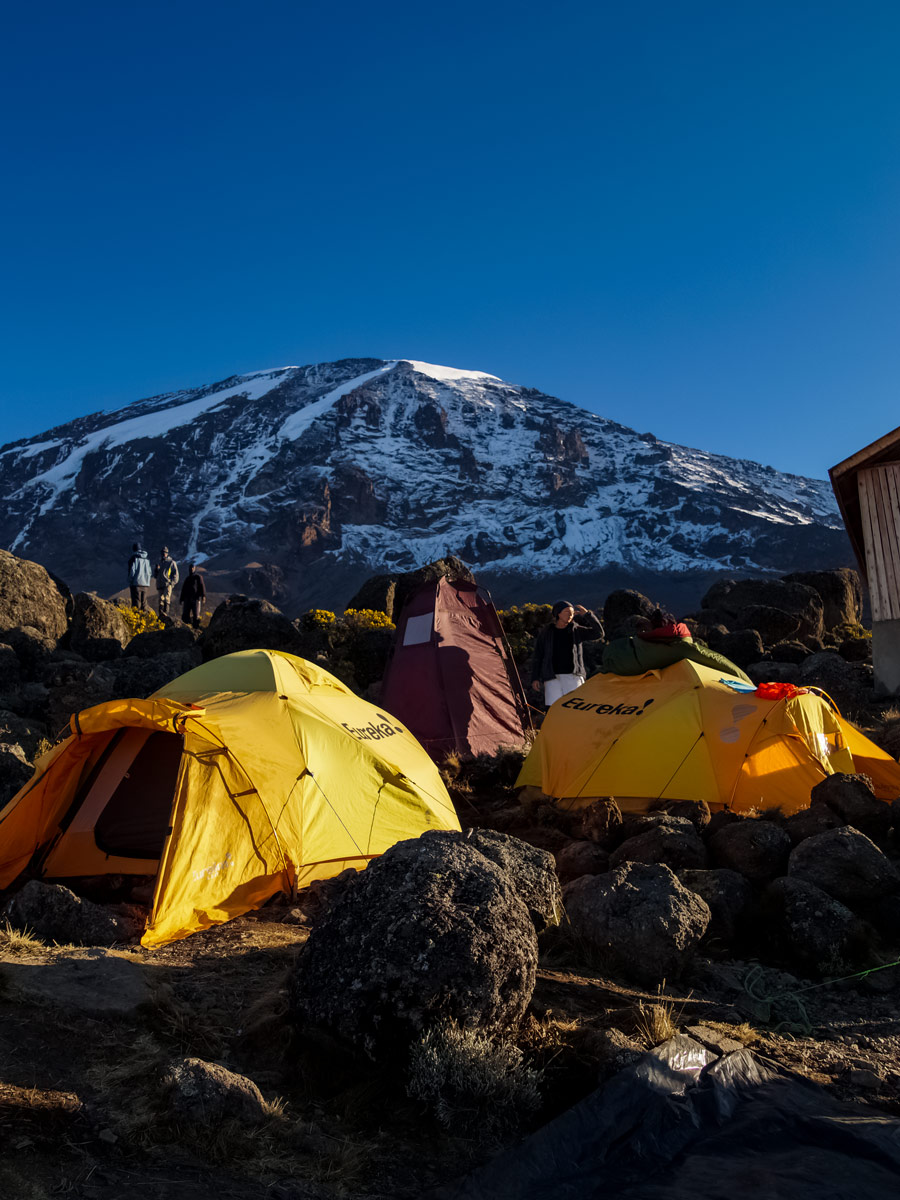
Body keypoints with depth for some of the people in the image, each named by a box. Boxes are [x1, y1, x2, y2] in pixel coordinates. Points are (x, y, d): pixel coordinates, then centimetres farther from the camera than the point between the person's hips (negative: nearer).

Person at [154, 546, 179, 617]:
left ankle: (165, 613, -26)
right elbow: (155, 576, 23)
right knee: (161, 600, 2)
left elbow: (175, 574, 3)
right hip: (160, 585, 5)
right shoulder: (159, 563, 22)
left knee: (166, 599, -18)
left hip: (168, 584, -5)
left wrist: (172, 582, -10)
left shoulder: (171, 562, 7)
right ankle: (161, 614, 1)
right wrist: (156, 569, 3)